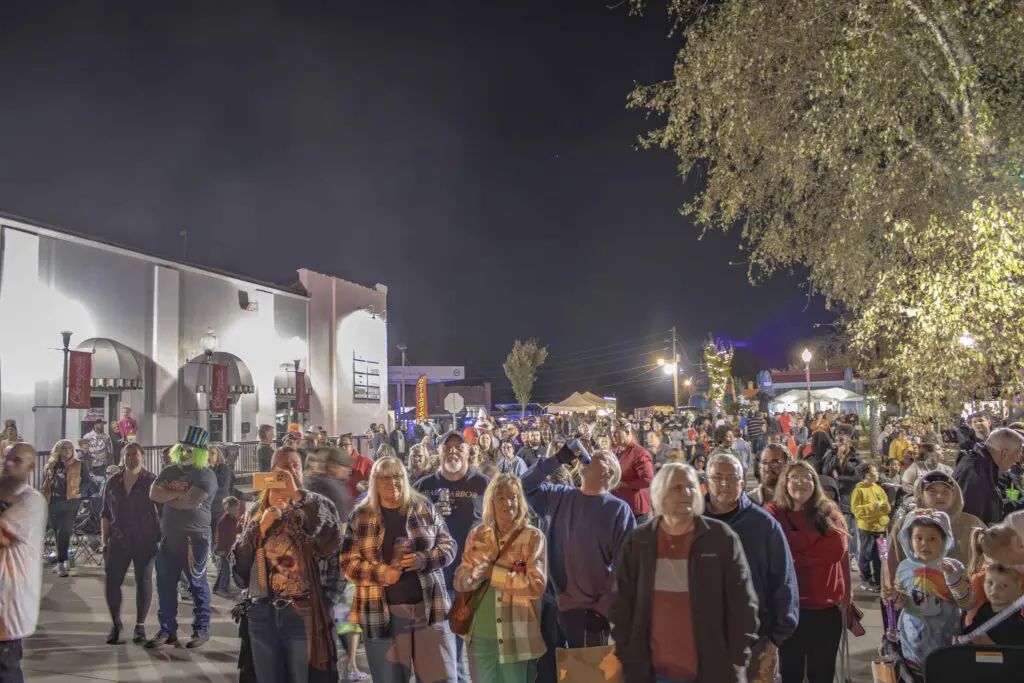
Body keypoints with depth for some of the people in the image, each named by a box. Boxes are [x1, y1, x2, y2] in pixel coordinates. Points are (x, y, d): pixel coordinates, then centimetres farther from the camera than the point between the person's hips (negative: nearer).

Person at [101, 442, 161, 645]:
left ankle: (140, 626, 13)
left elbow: (162, 511, -1)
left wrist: (162, 538, -6)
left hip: (146, 540, -2)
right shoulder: (112, 482, 8)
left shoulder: (151, 481, -1)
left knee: (143, 581, 2)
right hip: (118, 540, 2)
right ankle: (115, 624, 18)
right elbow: (106, 513, 12)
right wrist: (104, 541, 7)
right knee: (112, 581, -1)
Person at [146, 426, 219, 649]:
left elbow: (191, 502, -20)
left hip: (194, 537, -6)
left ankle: (201, 630, 11)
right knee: (165, 584, 8)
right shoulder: (169, 471, 13)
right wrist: (179, 494, -12)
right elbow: (154, 494, -1)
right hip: (169, 536, 6)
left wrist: (167, 498, -5)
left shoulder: (205, 475, -7)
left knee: (197, 584, 1)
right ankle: (167, 630, 18)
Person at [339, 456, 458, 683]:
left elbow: (448, 546, 7)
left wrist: (425, 559, -13)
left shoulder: (424, 508, 5)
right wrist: (381, 573, -16)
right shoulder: (360, 517, 3)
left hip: (430, 608, 1)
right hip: (382, 613, 0)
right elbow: (348, 562, 0)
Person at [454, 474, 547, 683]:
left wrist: (492, 572, -13)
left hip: (517, 638, -4)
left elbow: (536, 586, -15)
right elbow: (460, 583, 4)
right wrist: (477, 570, -18)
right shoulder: (477, 536, 6)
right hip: (481, 636, 4)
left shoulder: (533, 537, -6)